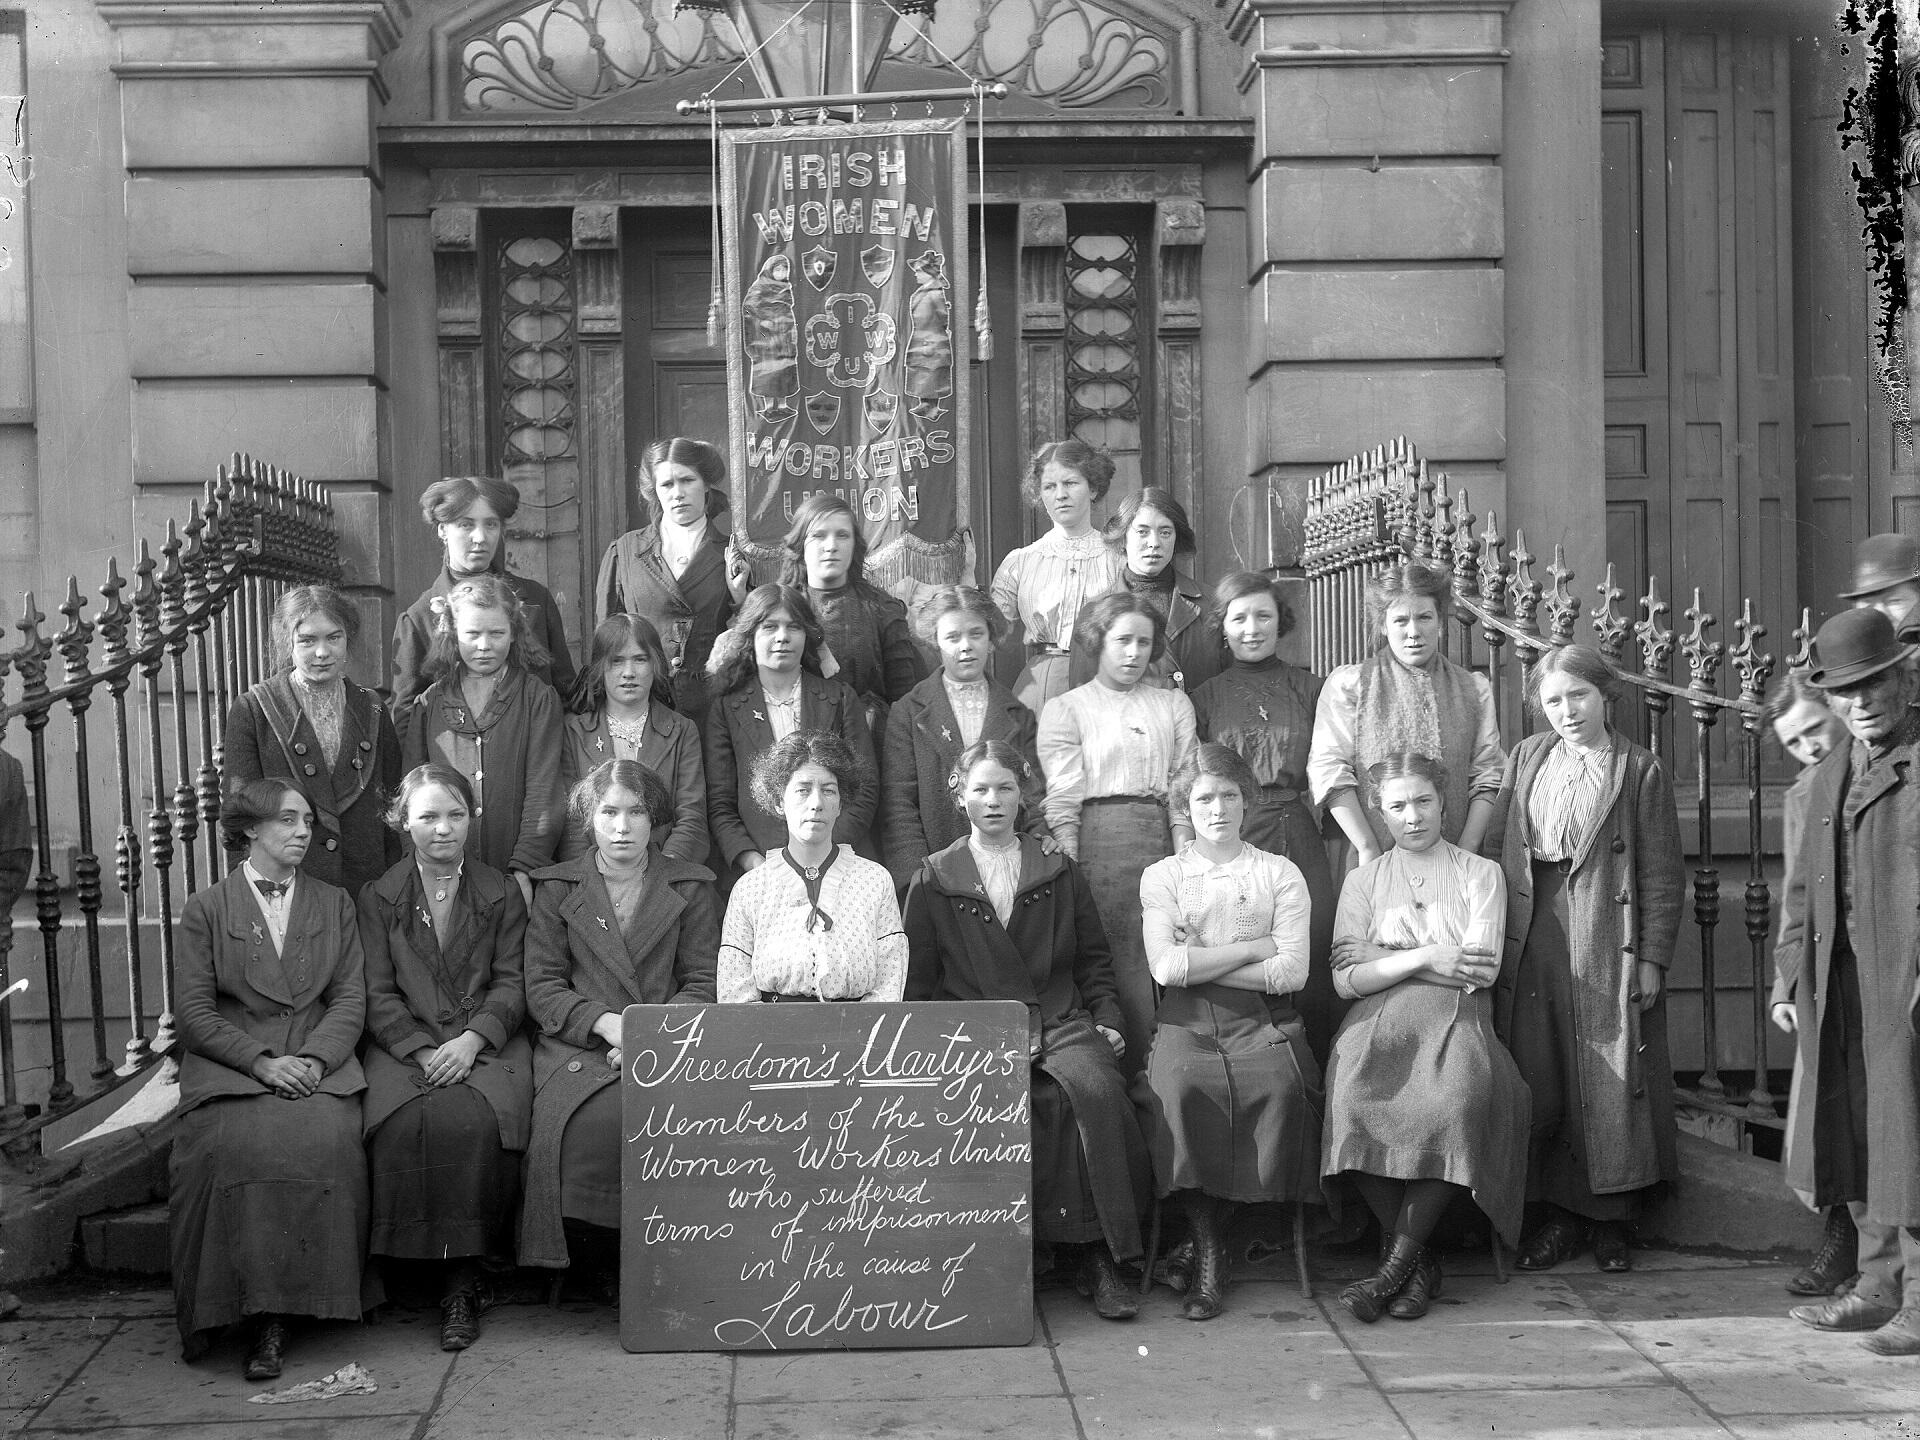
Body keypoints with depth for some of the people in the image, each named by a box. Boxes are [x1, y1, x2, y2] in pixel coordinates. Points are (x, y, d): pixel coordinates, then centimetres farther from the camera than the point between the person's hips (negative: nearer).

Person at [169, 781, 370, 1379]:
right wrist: (261, 1061, -13)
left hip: (319, 1065, 1)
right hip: (226, 1067, -1)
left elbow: (351, 998, 10)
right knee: (238, 1144, -32)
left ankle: (277, 1314, -24)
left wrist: (314, 1059, -10)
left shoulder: (334, 904, 18)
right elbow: (193, 1013, 2)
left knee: (323, 1138, -30)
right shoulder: (205, 909, 10)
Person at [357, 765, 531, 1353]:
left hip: (486, 1042, 0)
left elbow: (510, 984, 5)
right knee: (404, 1125, -31)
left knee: (474, 1121, -31)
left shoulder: (502, 893, 13)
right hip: (404, 1044, 1)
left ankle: (465, 1272, -21)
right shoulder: (378, 898, 12)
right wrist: (423, 1050, -12)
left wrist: (471, 1040, -13)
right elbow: (378, 995, 4)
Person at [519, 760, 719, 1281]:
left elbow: (702, 984, 7)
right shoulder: (557, 889, 13)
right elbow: (542, 988, 5)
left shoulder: (691, 889, 13)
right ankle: (601, 1264, -13)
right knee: (595, 1123, -32)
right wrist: (606, 1023, -13)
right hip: (578, 1046, 0)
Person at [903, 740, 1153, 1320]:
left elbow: (1094, 961, 21)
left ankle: (1098, 1255, -22)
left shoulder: (1059, 874, 19)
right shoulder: (932, 881, 14)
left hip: (1061, 1023, 2)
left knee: (1098, 1087, -30)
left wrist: (1106, 1022, 7)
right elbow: (919, 982, 12)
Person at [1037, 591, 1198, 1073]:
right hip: (1100, 839, -3)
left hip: (1165, 840, 3)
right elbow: (1063, 801, 1)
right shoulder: (1066, 709, 10)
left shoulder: (1174, 704, 20)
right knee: (1124, 974, -10)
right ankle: (1133, 1081, -4)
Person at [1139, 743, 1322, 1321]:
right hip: (1187, 1022, 0)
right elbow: (1165, 968, -4)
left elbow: (1292, 972, -2)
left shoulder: (1280, 874, 12)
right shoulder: (1162, 876, 13)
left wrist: (1201, 962, -4)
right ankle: (1209, 1254, -19)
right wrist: (1252, 948, -3)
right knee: (1180, 1085, -32)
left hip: (1262, 1020, 0)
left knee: (1282, 1082, -31)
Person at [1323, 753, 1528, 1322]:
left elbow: (1482, 972, 1)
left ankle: (1396, 1262, -27)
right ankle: (1419, 1263, -20)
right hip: (1379, 1021, 1)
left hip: (1456, 1021, -1)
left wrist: (1380, 957, 0)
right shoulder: (1363, 880, 19)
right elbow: (1346, 979, 6)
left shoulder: (1481, 874, 15)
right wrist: (1426, 958, -7)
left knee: (1459, 1098, -34)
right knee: (1355, 1099, -31)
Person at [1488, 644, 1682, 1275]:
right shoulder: (1525, 758, 11)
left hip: (1609, 944, -3)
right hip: (1532, 942, 3)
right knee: (1540, 1082, 4)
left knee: (1612, 1082, -1)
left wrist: (1652, 957, -7)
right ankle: (1559, 1216, 15)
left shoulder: (1641, 769, 0)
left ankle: (1611, 1222, 11)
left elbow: (1660, 873, -2)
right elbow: (1496, 845, 11)